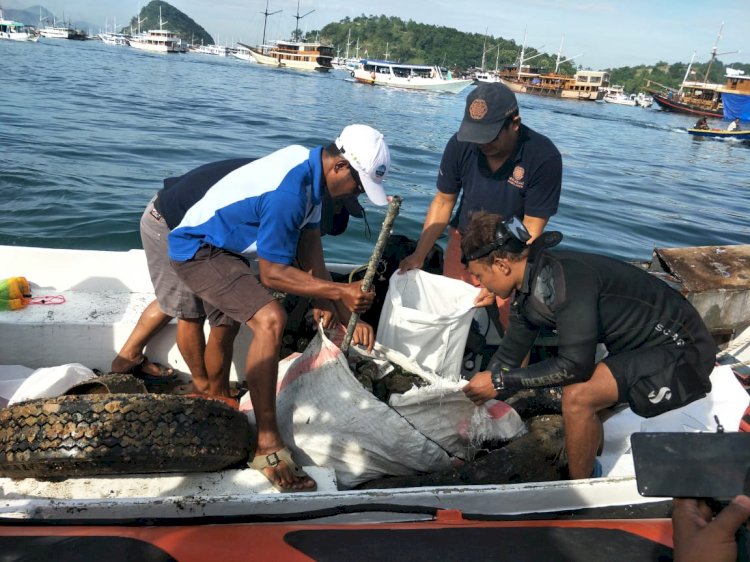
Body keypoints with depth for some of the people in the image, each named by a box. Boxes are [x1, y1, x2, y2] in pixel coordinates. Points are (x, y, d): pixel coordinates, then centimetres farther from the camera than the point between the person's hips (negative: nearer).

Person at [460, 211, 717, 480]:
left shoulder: (564, 278, -29)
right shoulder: (528, 286, 0)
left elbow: (574, 365, -28)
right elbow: (509, 353, 12)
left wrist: (499, 381, -20)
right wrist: (472, 400, 18)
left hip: (682, 350, -9)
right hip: (646, 343, 9)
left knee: (578, 398, -20)